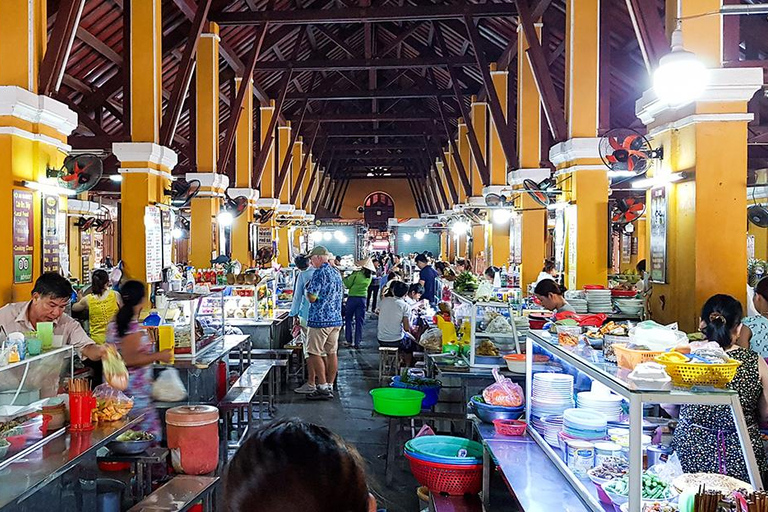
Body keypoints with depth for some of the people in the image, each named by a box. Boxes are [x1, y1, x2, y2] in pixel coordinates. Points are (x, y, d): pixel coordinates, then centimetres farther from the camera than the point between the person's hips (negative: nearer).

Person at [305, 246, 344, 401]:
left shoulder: (319, 273, -13)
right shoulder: (337, 273, 13)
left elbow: (312, 297, -17)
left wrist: (308, 289, 3)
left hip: (320, 319, -8)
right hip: (336, 319, 8)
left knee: (315, 353, -1)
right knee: (332, 353, 9)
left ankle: (322, 388, -3)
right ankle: (330, 387, 13)